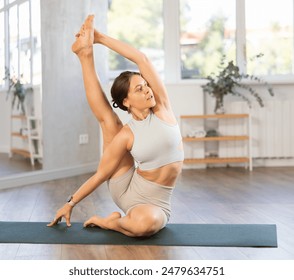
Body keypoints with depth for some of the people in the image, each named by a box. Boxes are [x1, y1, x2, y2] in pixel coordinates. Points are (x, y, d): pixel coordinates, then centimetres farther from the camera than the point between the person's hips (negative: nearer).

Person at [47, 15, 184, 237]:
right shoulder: (126, 135, -8)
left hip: (153, 202, 0)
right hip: (126, 190, 0)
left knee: (145, 222, -41)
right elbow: (100, 175, 0)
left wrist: (101, 37, -10)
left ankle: (112, 222, -8)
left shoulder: (163, 108, -7)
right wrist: (70, 203, 0)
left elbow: (142, 60, -15)